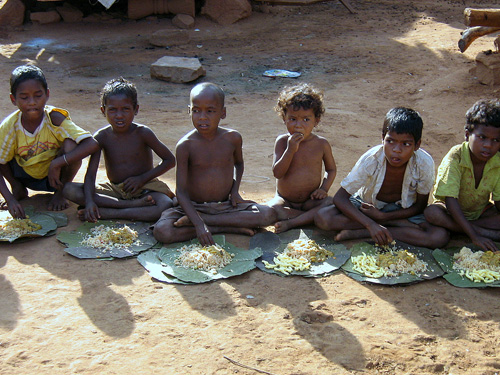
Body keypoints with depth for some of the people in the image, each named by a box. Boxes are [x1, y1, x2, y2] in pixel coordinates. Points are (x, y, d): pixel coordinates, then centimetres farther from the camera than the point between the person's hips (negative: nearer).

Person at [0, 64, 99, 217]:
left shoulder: (55, 119, -27)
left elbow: (92, 144, -38)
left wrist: (56, 164, -41)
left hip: (54, 176, -2)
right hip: (24, 175, 2)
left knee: (70, 145, -30)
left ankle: (60, 192, -3)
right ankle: (17, 188, 7)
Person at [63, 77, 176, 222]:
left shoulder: (143, 133, -10)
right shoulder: (101, 137, -7)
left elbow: (170, 160, -3)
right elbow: (90, 175, -12)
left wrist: (142, 178, -11)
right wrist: (89, 200, -31)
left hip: (144, 188, -2)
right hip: (114, 190, 2)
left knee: (166, 206, -36)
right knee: (69, 190, -21)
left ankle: (105, 213, -29)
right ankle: (134, 205, -28)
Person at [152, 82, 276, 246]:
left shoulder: (233, 138, -3)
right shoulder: (185, 145, -14)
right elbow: (181, 191, -17)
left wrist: (235, 191, 3)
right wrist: (199, 225, -29)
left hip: (226, 206, 3)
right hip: (194, 206, -3)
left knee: (268, 215, -22)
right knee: (161, 231, -31)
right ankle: (232, 228, -22)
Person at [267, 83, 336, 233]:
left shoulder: (322, 144, -3)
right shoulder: (282, 141, -7)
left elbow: (331, 169, 13)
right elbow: (277, 173, -14)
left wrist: (324, 188, -7)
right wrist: (290, 150, -26)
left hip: (310, 200, 1)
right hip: (284, 201, -1)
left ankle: (291, 222, -28)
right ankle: (311, 217, -21)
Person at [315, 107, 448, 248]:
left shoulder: (424, 163, -25)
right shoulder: (371, 159, -27)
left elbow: (420, 206, -11)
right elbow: (340, 198, -23)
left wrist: (382, 217, -22)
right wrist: (372, 225, -36)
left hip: (403, 210, 1)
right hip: (368, 204, 0)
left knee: (440, 237, -29)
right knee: (322, 218, -27)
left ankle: (360, 232, -26)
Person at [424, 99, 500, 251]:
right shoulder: (455, 158, -27)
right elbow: (450, 200, -33)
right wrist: (474, 236, -39)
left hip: (481, 211, 3)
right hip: (452, 210, -3)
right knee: (432, 213, -35)